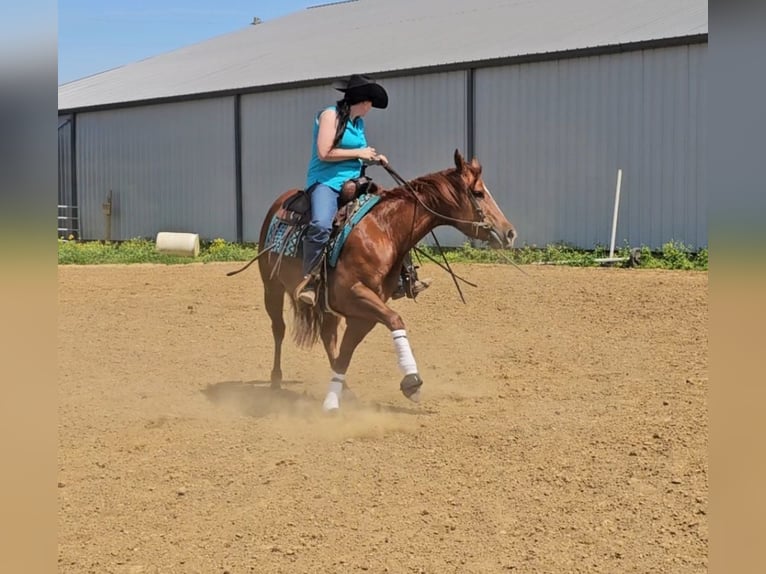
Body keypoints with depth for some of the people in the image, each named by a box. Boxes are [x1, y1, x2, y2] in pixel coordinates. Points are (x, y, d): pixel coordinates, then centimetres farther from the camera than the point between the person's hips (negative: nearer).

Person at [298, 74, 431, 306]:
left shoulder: (358, 122, 16)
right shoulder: (331, 115, -8)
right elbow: (324, 153, -17)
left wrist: (373, 158, 8)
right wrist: (359, 153, -12)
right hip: (326, 182, -8)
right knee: (321, 225, -36)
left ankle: (405, 278, 12)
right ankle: (308, 282, -28)